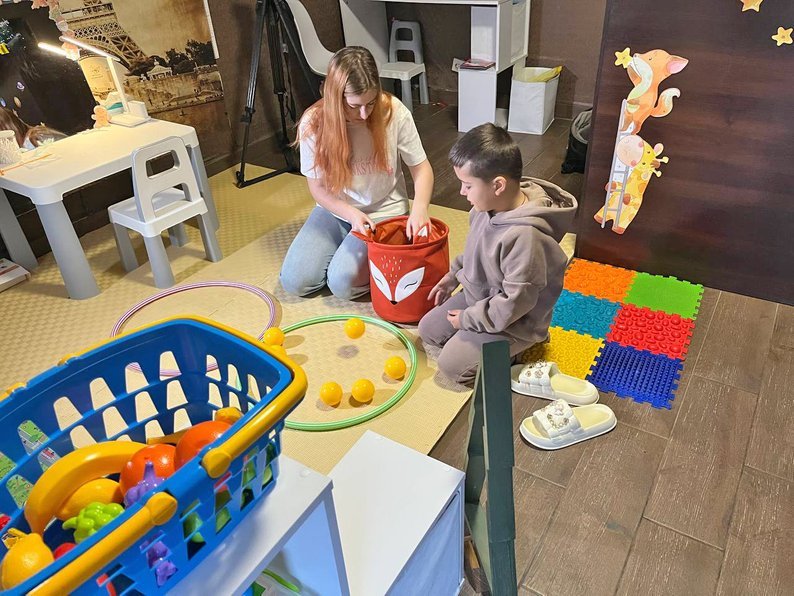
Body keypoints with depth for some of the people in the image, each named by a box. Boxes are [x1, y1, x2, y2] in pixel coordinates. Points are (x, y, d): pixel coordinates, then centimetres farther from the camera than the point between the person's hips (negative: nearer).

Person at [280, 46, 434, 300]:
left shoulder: (394, 113, -19)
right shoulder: (313, 123, -16)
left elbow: (421, 168, -9)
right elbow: (318, 187, -8)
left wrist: (419, 208, -29)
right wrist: (352, 214, -26)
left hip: (383, 212, -3)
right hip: (335, 210, 3)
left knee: (343, 283, -21)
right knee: (294, 281, -7)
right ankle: (349, 244, 16)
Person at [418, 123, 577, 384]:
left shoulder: (524, 236, -37)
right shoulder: (489, 205, -12)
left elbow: (515, 302, -30)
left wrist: (468, 319, -18)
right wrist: (453, 275, 11)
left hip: (511, 319, -8)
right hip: (479, 295, 9)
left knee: (451, 364, -10)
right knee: (428, 329, 13)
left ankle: (509, 348, 8)